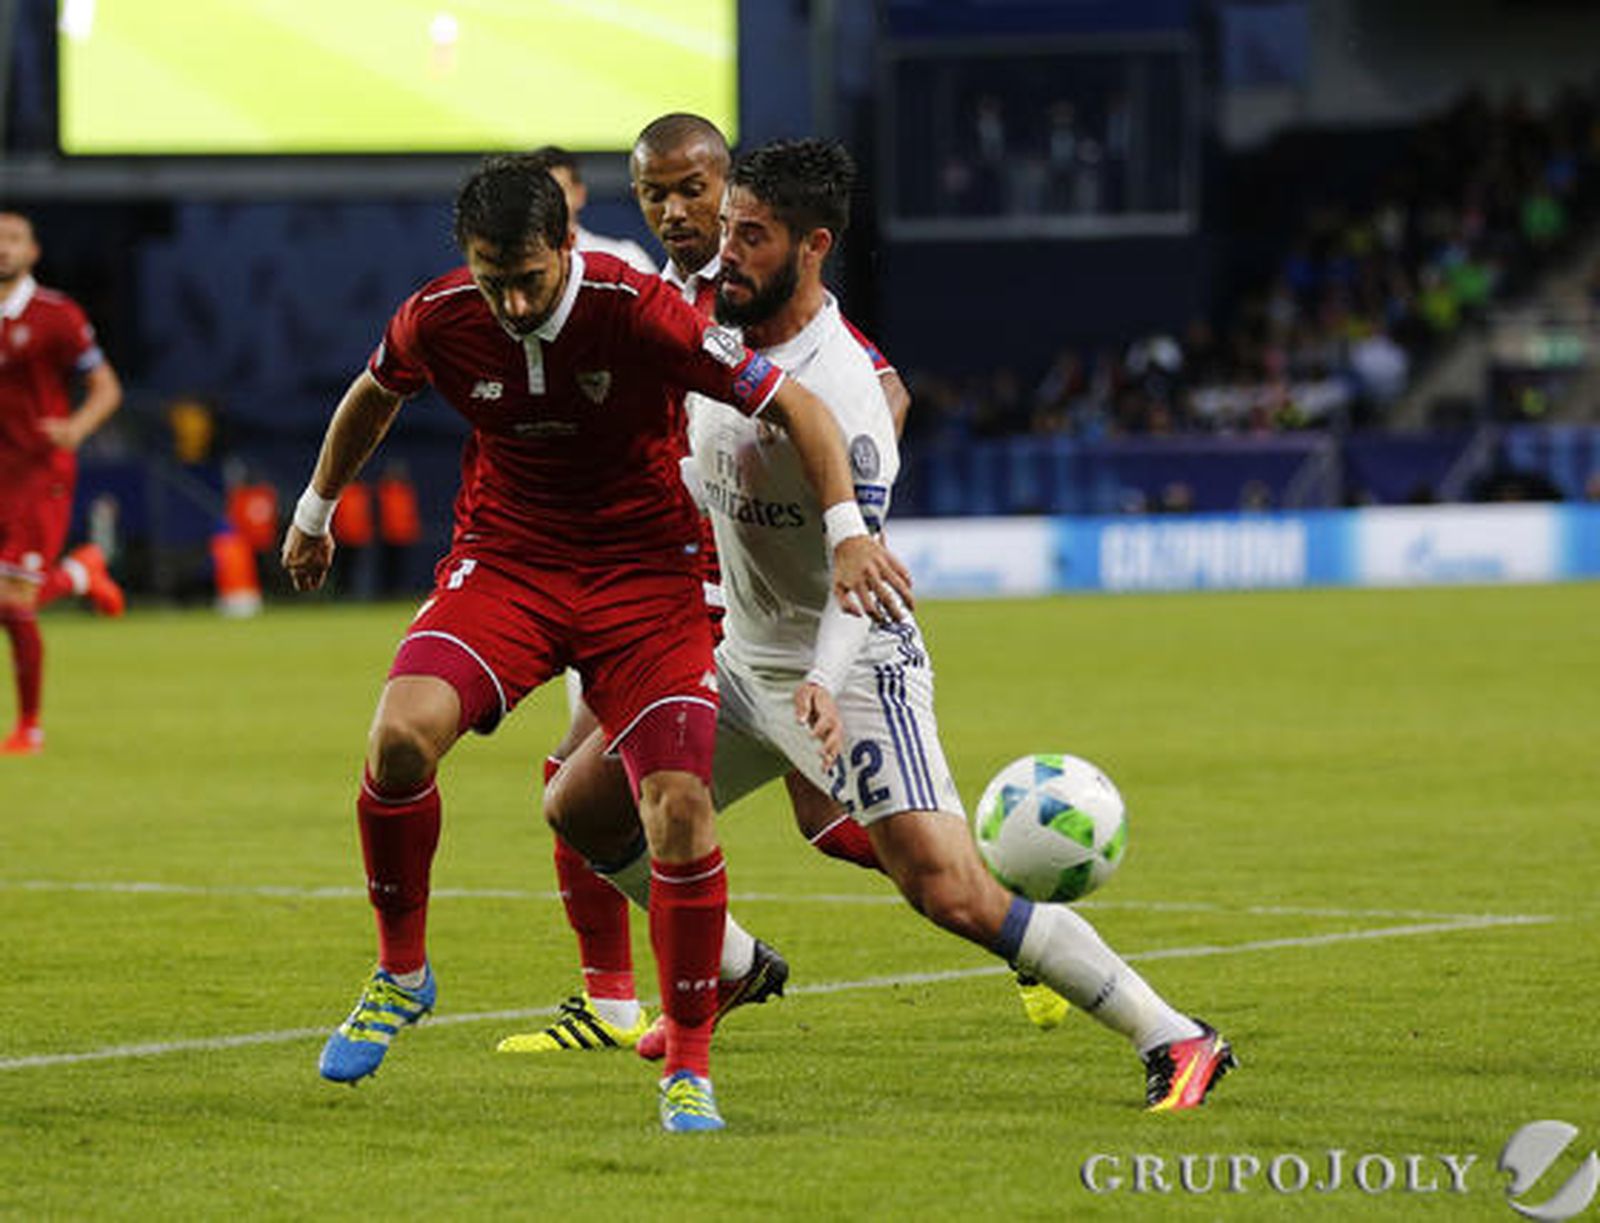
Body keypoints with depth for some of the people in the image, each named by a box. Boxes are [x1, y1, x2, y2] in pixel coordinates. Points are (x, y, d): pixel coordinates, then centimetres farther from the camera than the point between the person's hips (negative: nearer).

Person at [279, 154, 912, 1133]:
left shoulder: (638, 311, -21)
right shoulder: (439, 320, -10)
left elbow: (795, 405, -15)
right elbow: (374, 397, 15)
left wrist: (848, 530, -27)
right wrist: (315, 512, 27)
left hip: (645, 571, -2)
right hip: (503, 563, 2)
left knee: (679, 802, -17)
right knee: (401, 735, -25)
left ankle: (690, 1067, -1)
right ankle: (402, 971, 0)